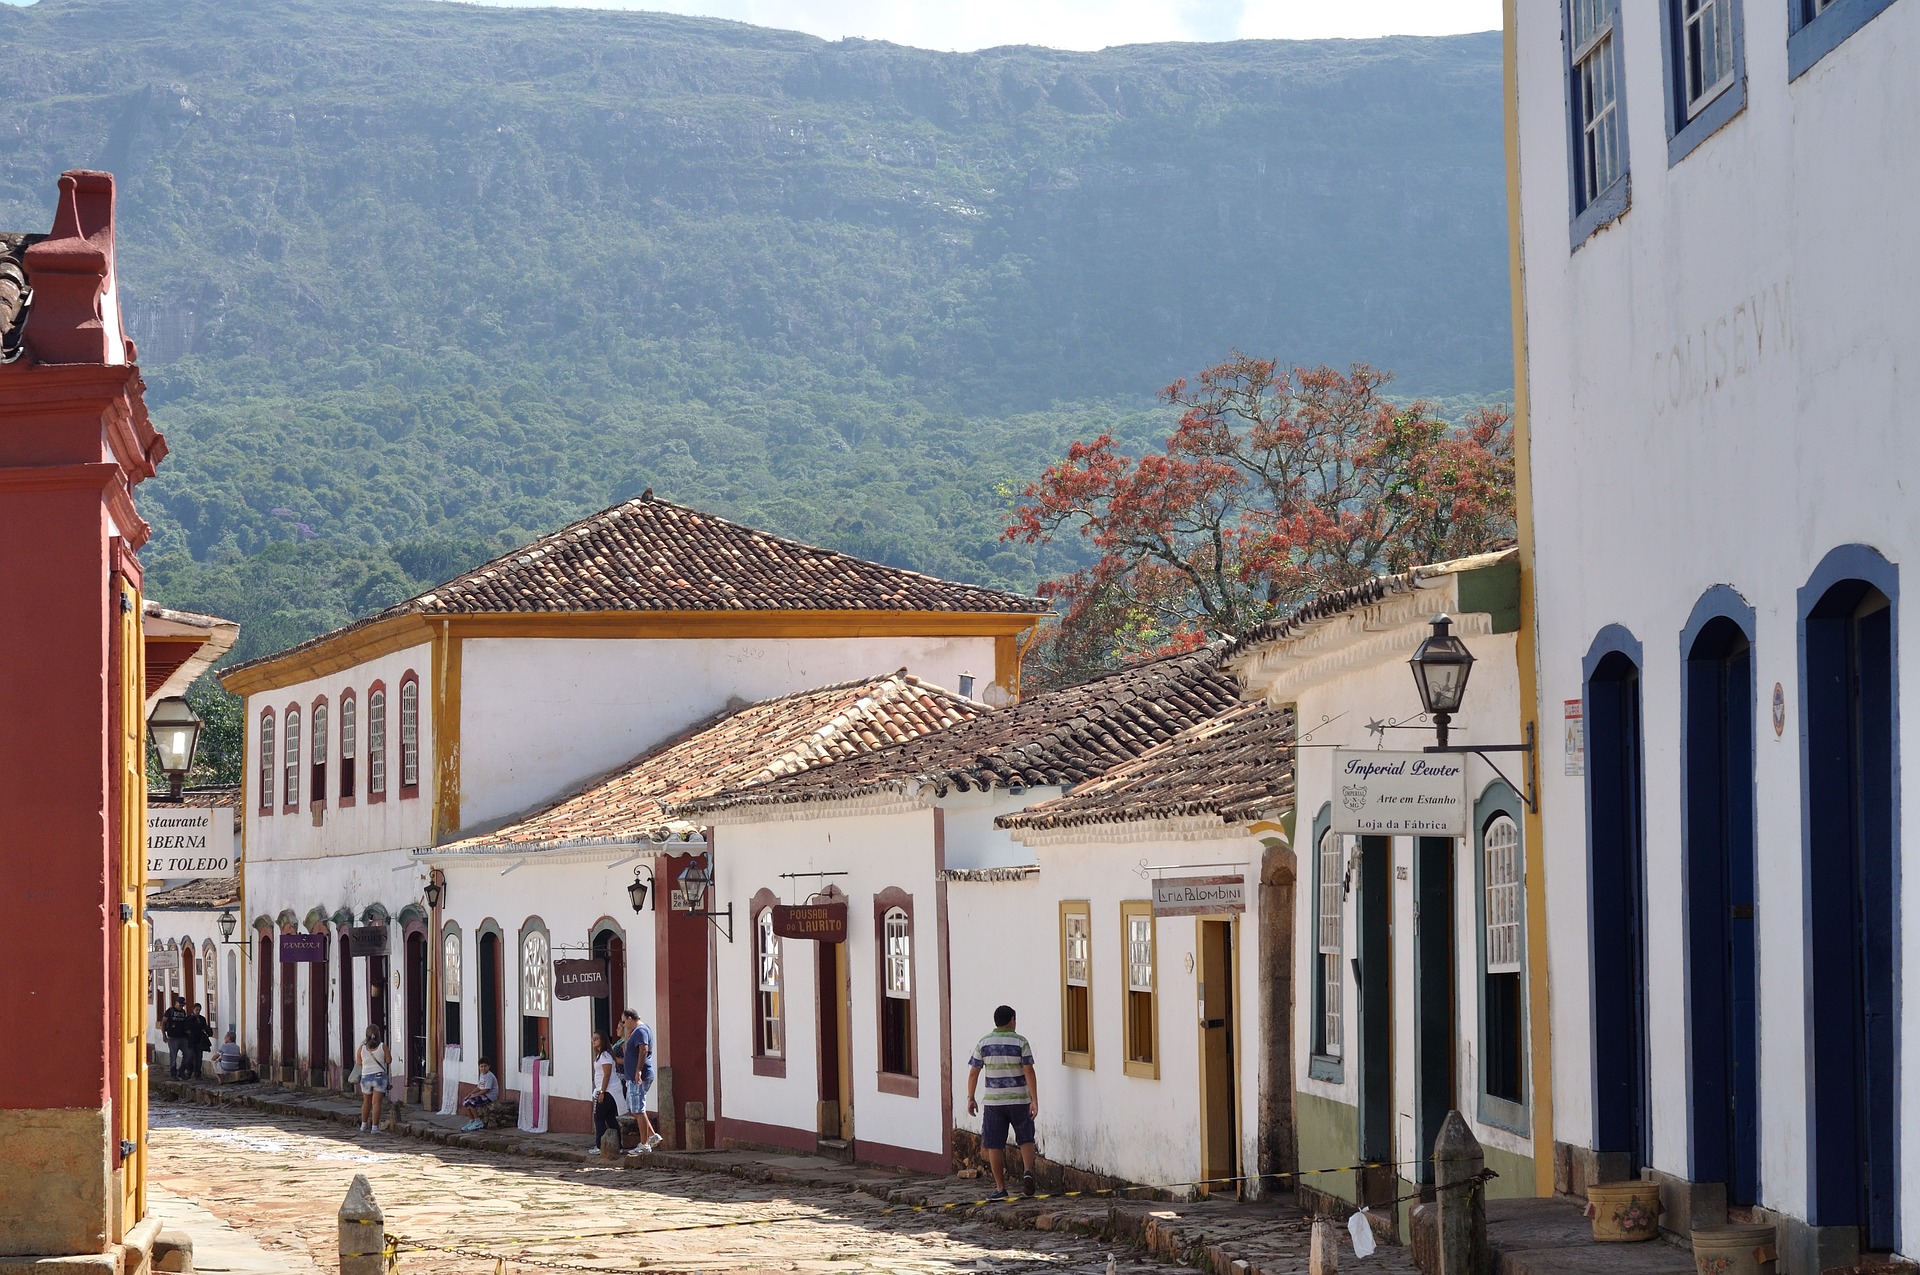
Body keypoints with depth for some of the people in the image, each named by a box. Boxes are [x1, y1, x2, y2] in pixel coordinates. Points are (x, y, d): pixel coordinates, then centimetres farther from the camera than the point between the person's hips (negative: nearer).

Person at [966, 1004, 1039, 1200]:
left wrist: (970, 1098, 11)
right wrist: (1034, 1100, -11)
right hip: (1019, 1101, -1)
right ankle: (1027, 1171, -13)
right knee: (1025, 1139, 12)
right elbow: (1028, 1072, -11)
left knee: (994, 1145, 7)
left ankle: (1000, 1188, 7)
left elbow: (973, 1072, 1)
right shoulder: (1020, 1042, -5)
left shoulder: (984, 1043, 1)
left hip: (993, 1101, 1)